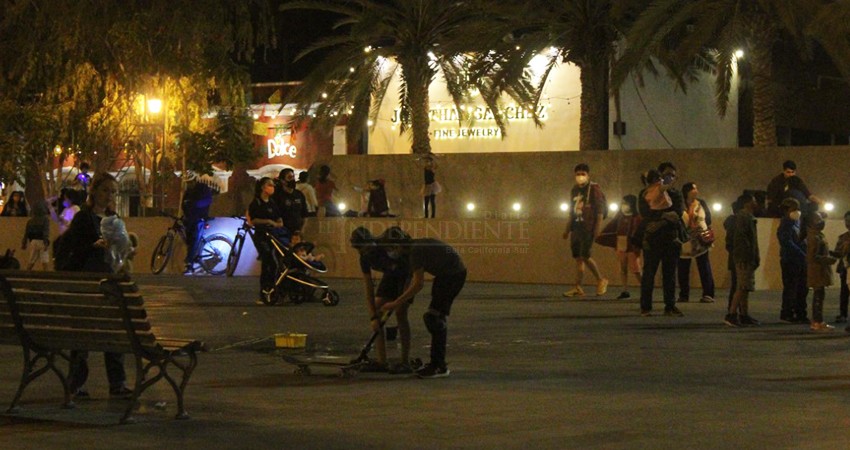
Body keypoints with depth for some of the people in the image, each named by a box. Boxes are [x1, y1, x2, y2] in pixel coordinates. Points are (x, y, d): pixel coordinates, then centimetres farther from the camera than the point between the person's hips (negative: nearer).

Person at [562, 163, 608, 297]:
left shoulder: (594, 189, -5)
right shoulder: (574, 190, 16)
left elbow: (600, 210, -10)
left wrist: (598, 228, -16)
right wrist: (567, 229, 20)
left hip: (588, 228, -7)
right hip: (576, 228, 7)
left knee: (584, 256, -13)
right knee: (578, 257, 4)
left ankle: (601, 280, 5)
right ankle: (578, 288, 5)